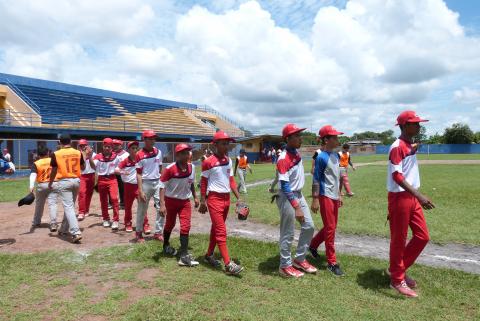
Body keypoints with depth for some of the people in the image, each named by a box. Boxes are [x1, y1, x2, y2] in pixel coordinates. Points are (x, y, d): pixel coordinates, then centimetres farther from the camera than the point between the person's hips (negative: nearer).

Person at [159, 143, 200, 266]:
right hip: (171, 200, -3)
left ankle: (184, 256, -3)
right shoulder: (170, 169, -21)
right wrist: (162, 204, -24)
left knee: (185, 226, -6)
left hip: (185, 201, 3)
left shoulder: (192, 167, -5)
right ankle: (166, 245, 44)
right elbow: (162, 186, -19)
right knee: (170, 224, 16)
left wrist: (195, 197, 13)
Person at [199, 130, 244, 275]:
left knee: (216, 228, 16)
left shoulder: (228, 160, 8)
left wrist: (238, 198, 7)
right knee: (221, 231, -8)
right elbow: (203, 182, -6)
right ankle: (228, 264, -7)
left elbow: (231, 180, 12)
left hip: (227, 198, 7)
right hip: (214, 199, -7)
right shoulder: (208, 162, -11)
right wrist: (202, 201, -7)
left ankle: (209, 255, 31)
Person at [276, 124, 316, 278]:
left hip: (299, 195, 9)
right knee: (288, 234, 2)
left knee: (309, 226, 13)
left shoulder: (297, 153, 6)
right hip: (287, 197, -9)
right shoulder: (284, 158, -22)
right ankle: (285, 266, 19)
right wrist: (296, 207, -25)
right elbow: (285, 186, -24)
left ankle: (300, 259, 29)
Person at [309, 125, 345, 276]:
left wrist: (339, 195, 19)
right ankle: (332, 262, 7)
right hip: (325, 196, -9)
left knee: (331, 226, 16)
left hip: (334, 196, 9)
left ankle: (313, 244, 35)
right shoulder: (322, 157, -14)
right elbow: (316, 179, -14)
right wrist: (315, 199, -17)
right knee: (330, 228, -3)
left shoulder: (336, 155, 11)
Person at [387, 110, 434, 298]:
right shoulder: (397, 147, -15)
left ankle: (398, 269, 28)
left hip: (413, 197, 9)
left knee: (423, 237, 13)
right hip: (400, 198, -9)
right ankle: (397, 280, 19)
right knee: (398, 240, 2)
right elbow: (396, 176, -22)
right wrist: (419, 195, -28)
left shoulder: (411, 146, 14)